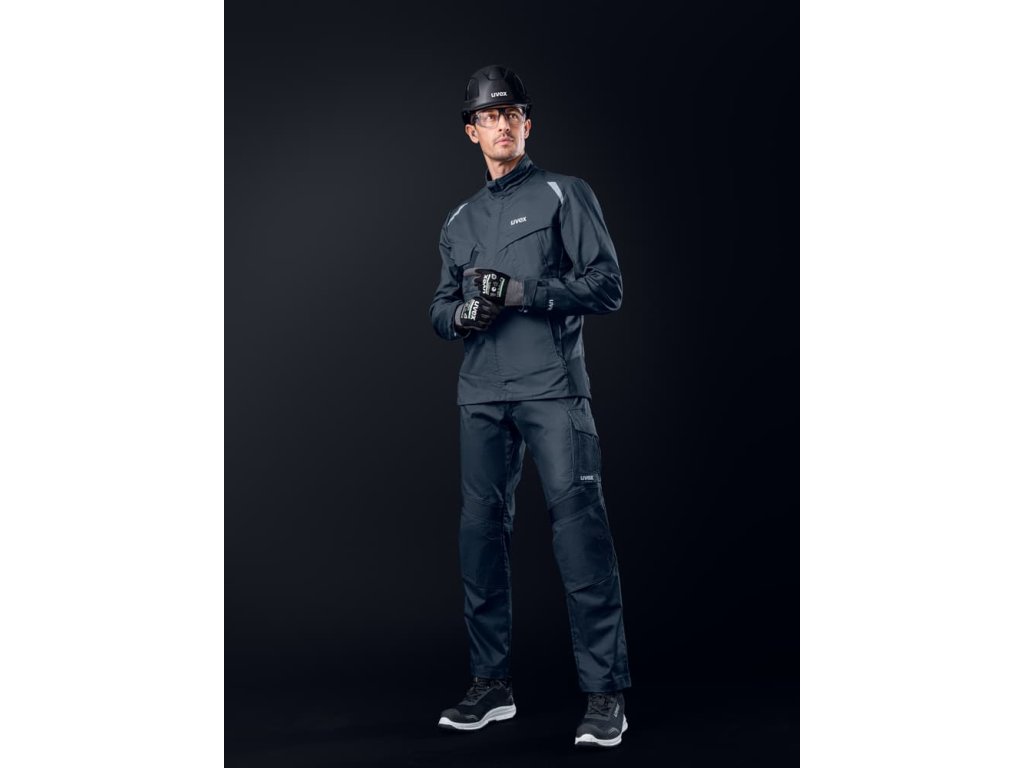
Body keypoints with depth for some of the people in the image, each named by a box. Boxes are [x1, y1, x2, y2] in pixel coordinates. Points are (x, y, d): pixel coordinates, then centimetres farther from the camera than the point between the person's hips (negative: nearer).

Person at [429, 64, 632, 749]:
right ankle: (493, 685, 14)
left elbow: (608, 285, -1)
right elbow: (441, 308, 23)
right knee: (482, 530, 4)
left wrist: (524, 293, -13)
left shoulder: (564, 194, 8)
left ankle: (606, 691, -5)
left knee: (579, 526, -11)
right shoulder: (460, 220, 23)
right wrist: (462, 313, -2)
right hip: (482, 393, 5)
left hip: (552, 388, -5)